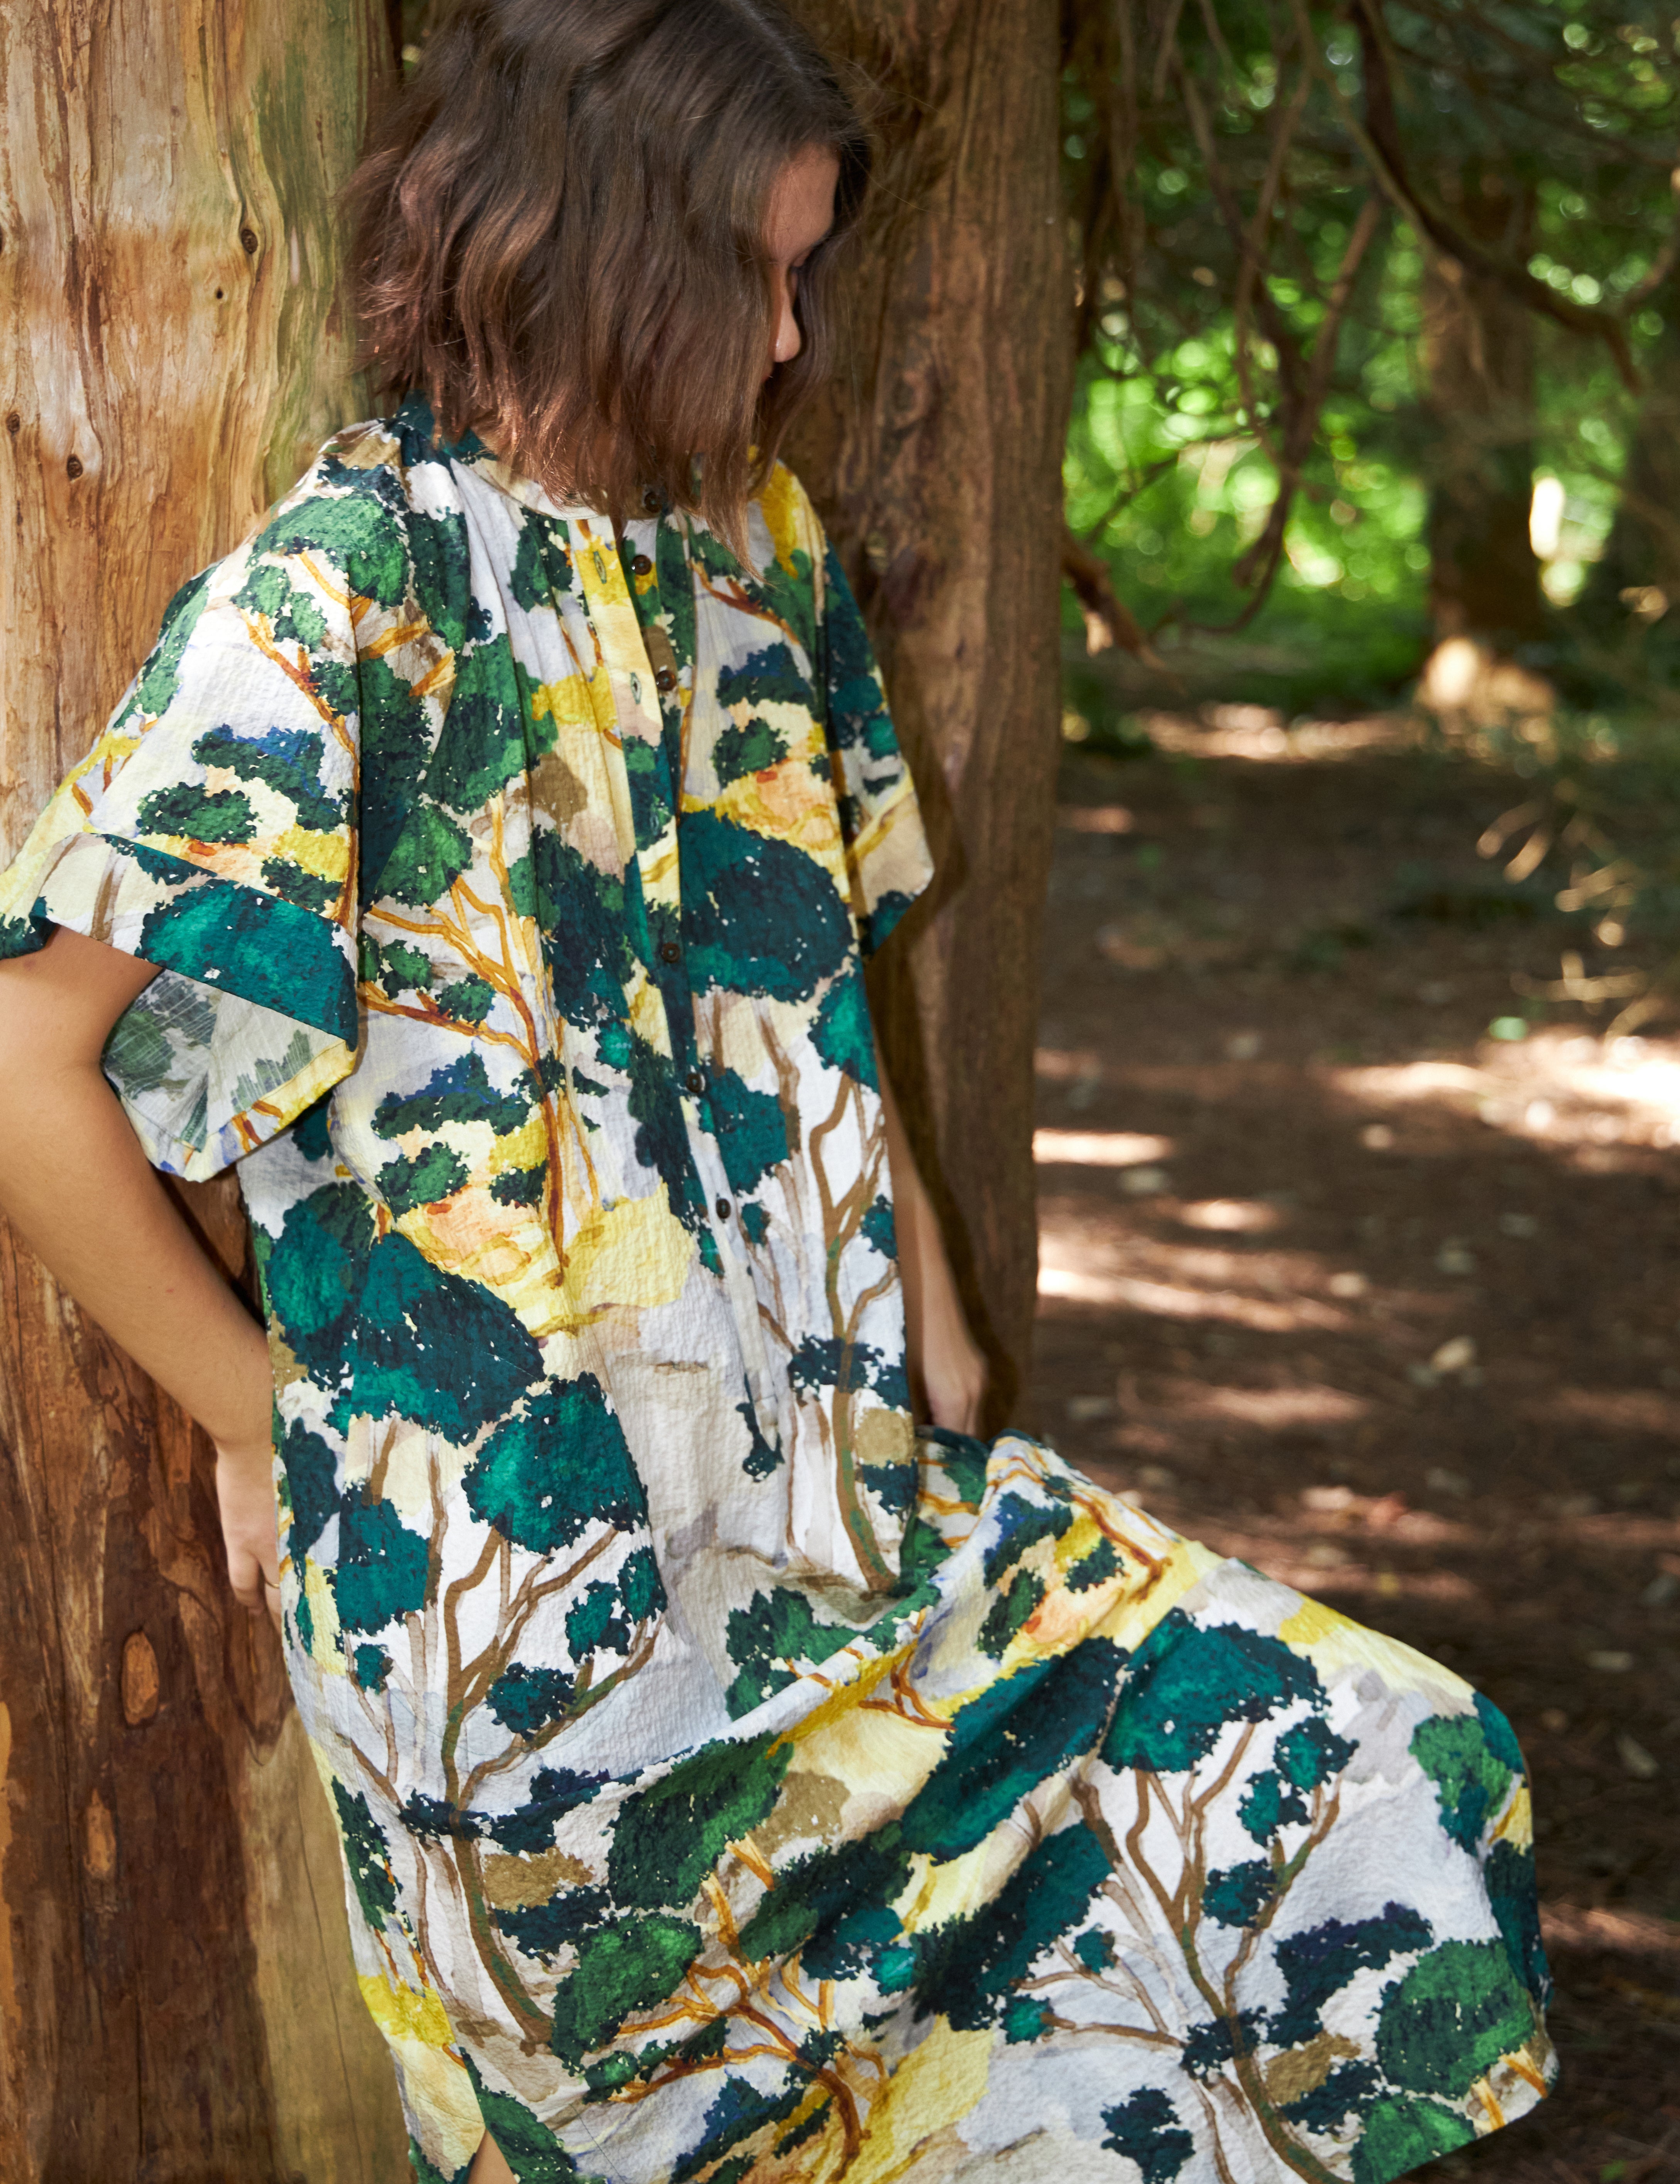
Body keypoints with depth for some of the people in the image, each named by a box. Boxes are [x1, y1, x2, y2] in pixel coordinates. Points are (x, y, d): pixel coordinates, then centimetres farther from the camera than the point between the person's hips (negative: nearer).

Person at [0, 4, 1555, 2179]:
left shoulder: (758, 547, 8)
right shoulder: (325, 611, -15)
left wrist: (930, 1321, 14)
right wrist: (262, 1422, -6)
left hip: (828, 1473, 7)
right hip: (525, 1569, -7)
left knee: (1392, 1783, 1)